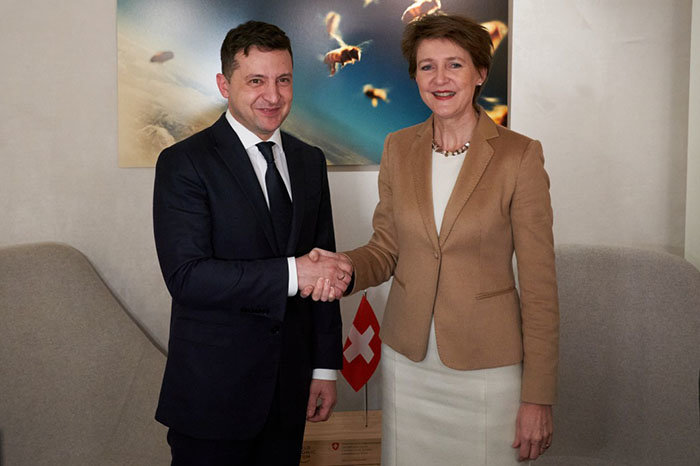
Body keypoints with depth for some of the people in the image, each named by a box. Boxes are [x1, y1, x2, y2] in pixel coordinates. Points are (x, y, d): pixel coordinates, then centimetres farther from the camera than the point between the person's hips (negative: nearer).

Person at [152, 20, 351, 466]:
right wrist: (291, 273, -24)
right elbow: (186, 275, -20)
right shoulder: (184, 163, -10)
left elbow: (325, 269, 9)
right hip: (211, 391, -5)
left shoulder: (310, 161, 8)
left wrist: (325, 367, 8)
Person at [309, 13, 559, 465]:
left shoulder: (519, 155, -11)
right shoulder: (399, 148, 2)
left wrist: (538, 396, -9)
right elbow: (387, 249, 8)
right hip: (407, 361, 4)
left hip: (486, 365, -3)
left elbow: (539, 283, -9)